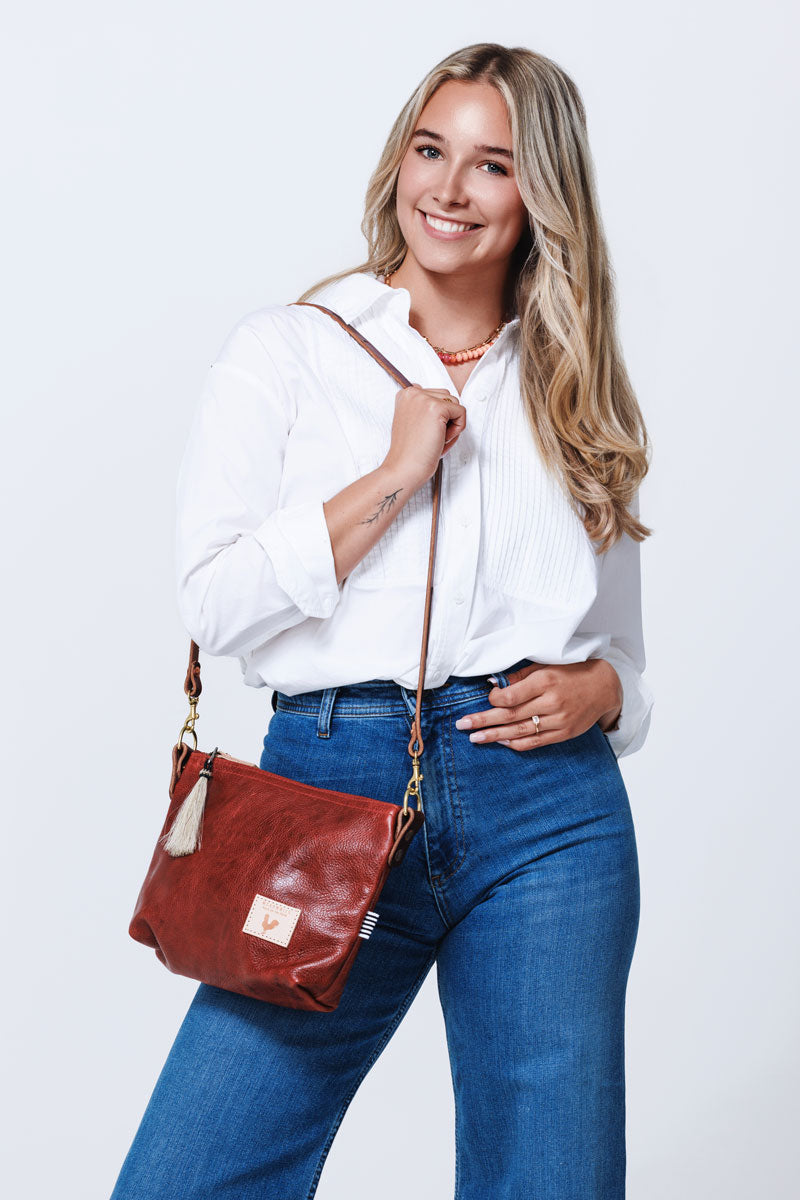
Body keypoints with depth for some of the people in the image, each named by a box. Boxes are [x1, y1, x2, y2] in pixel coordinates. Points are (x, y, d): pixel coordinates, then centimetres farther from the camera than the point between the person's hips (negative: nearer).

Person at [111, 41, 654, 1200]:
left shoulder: (573, 393, 15)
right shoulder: (285, 349, 8)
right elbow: (215, 602, -2)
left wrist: (594, 693, -3)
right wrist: (395, 476, -8)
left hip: (547, 807, 2)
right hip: (333, 796, -1)